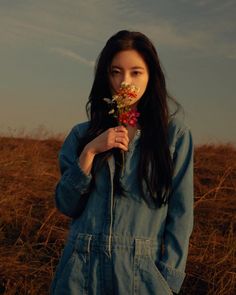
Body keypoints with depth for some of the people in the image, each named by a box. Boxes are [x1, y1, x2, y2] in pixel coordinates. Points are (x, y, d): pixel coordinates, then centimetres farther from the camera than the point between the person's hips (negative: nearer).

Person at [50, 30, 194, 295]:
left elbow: (180, 214, -3)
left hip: (143, 272, -1)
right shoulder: (83, 134, 5)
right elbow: (66, 205, 1)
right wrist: (90, 152, -10)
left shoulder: (175, 134, -2)